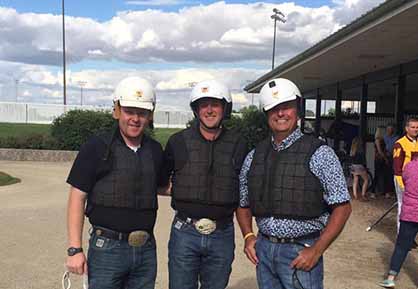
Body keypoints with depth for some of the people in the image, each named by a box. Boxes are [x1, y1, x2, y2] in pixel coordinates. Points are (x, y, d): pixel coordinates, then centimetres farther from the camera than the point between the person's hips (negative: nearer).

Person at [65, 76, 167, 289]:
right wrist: (75, 249, -12)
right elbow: (77, 198, -7)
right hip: (107, 248, -4)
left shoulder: (155, 150, 7)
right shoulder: (97, 148, -7)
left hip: (146, 249, 4)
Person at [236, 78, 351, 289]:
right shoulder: (254, 157, 6)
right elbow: (243, 205, 14)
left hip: (301, 252, -4)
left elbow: (342, 207, -9)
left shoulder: (319, 154, -8)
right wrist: (248, 237, -1)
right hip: (263, 250, 4)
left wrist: (316, 251, -14)